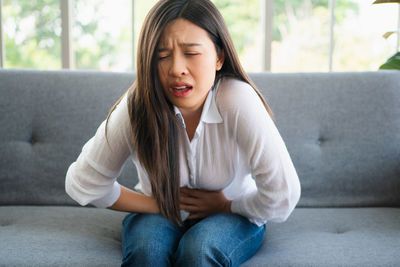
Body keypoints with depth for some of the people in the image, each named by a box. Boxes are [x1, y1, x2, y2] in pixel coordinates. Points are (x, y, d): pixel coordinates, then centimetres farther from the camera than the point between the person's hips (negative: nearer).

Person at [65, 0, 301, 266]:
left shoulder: (237, 101, -27)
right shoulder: (136, 106, -21)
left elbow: (283, 194, -26)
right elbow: (82, 184, -10)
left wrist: (226, 206, -13)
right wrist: (159, 205, -11)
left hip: (232, 215, -1)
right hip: (160, 216, 1)